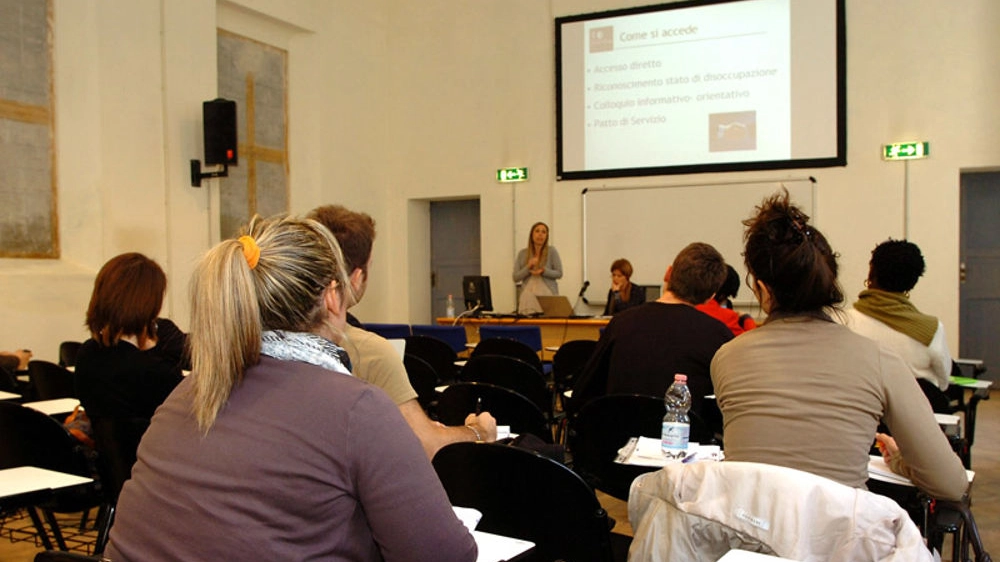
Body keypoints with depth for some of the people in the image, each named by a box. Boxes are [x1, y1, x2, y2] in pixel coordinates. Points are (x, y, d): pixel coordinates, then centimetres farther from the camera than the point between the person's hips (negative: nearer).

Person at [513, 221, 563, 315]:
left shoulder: (551, 251, 4)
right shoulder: (522, 254, 9)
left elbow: (559, 273, 2)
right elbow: (515, 278, 5)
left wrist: (543, 271, -14)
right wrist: (528, 267, -10)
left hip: (548, 297, -1)